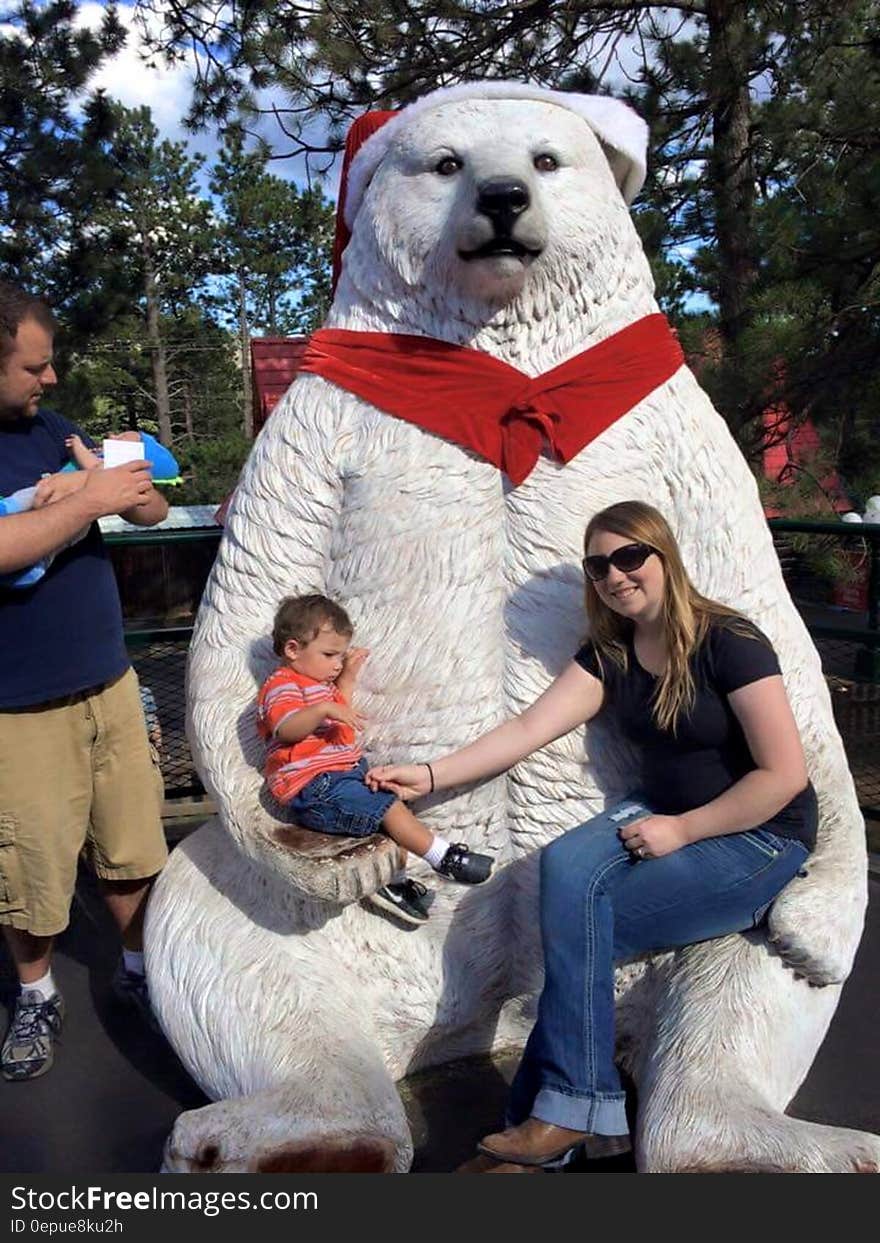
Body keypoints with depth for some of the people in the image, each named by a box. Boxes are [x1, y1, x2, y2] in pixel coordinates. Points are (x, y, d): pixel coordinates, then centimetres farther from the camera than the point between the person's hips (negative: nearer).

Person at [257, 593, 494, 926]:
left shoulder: (319, 683, 23)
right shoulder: (281, 685, -9)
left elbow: (340, 716, 37)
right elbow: (287, 728, -29)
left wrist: (347, 679, 25)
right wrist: (323, 708, -43)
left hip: (345, 771, 11)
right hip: (313, 789, -11)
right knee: (389, 806, -18)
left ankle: (388, 879, 6)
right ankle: (446, 860, -10)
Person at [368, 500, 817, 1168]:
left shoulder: (728, 642, -15)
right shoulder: (609, 654, 3)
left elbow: (784, 774, -17)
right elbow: (528, 729, -2)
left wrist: (683, 829, -16)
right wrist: (428, 774, -10)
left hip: (760, 836, -6)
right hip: (661, 812, 6)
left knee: (576, 920, -22)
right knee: (564, 867, -24)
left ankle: (564, 1113, -6)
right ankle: (585, 1119, -17)